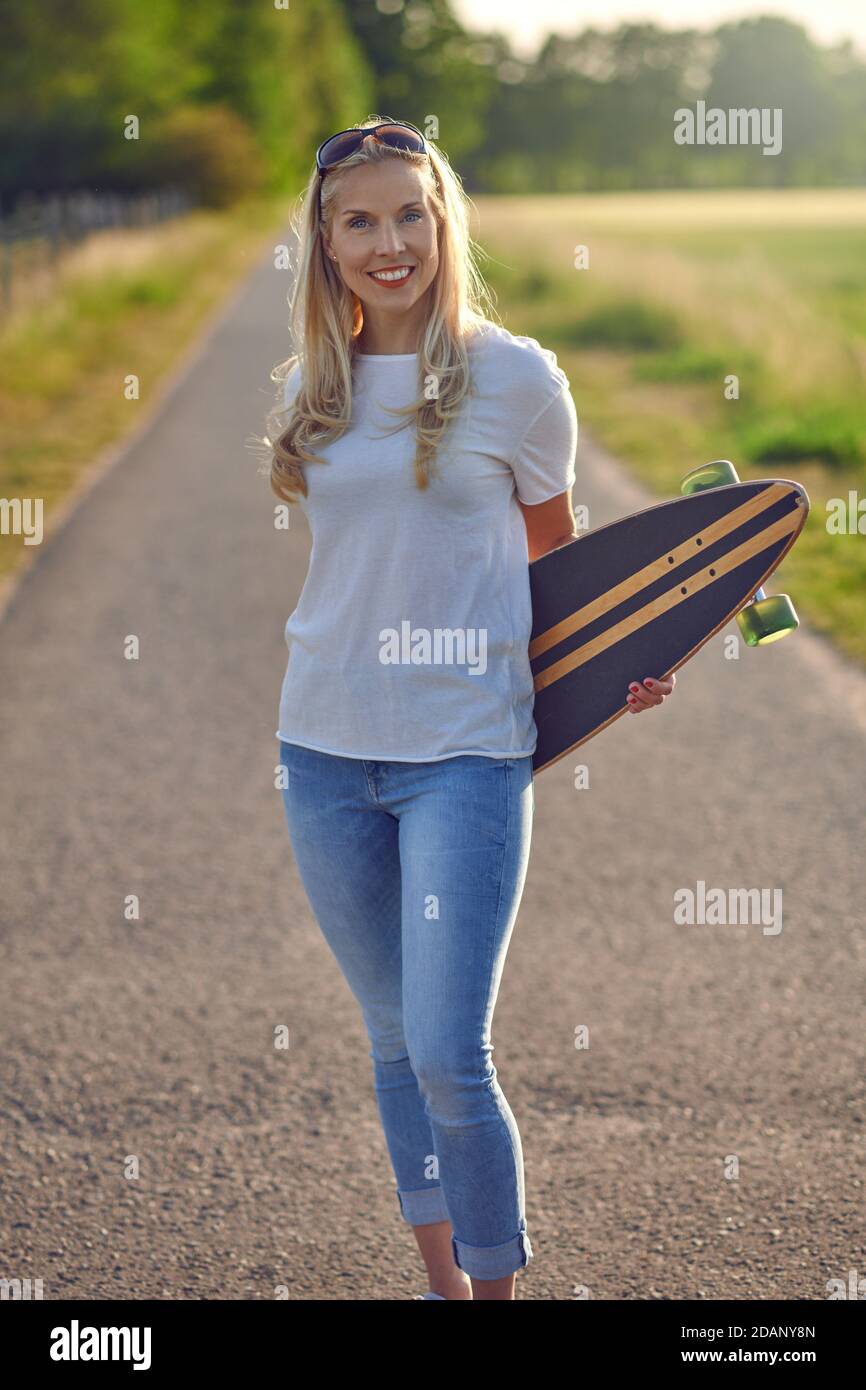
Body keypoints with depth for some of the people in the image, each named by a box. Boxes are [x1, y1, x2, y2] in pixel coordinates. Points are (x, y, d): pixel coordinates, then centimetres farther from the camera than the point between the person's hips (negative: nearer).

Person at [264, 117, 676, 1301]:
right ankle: (440, 1276, 27)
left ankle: (498, 1286, 9)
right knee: (394, 1039, 13)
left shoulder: (516, 378, -4)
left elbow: (551, 548, 8)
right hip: (325, 748, 5)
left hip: (464, 748, -4)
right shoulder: (315, 387, 7)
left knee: (449, 1055, -9)